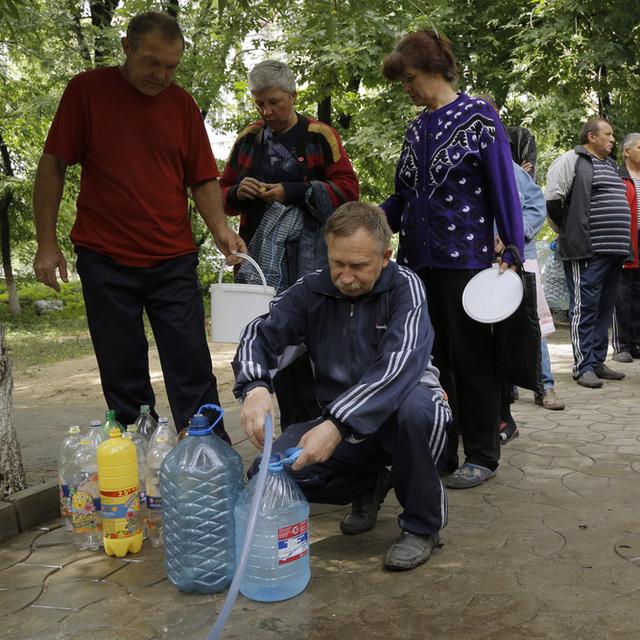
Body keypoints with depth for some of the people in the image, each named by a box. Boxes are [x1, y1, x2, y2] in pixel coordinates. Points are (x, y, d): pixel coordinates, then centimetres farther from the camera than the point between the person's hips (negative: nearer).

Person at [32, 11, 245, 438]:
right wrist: (47, 242, -4)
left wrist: (220, 228, -11)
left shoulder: (183, 104, 6)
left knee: (192, 370, 2)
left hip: (173, 261, 2)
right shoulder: (87, 90, 0)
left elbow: (203, 178, 7)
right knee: (123, 374, 6)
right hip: (105, 259, -1)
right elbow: (53, 165, 1)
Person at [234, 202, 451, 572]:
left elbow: (399, 365, -31)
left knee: (414, 403, -38)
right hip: (338, 423, 4)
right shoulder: (313, 291, -3)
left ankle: (423, 525, -11)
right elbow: (261, 334, -11)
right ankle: (370, 485, 11)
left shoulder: (405, 288, -15)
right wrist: (255, 387, -35)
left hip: (401, 417, -3)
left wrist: (338, 424, -43)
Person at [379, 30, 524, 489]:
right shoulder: (416, 129, 14)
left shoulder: (479, 117, -2)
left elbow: (503, 188, -6)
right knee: (429, 358, 8)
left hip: (464, 258, -6)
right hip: (418, 260, 6)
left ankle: (482, 455, 14)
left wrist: (513, 252, -11)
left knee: (471, 358, 2)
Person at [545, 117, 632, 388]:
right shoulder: (572, 161, -6)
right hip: (586, 251, -9)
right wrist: (568, 232, -5)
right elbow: (552, 200, -14)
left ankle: (598, 362, 19)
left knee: (604, 308, 11)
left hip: (613, 251, 9)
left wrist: (620, 240, 21)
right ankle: (583, 366, -3)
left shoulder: (610, 165, 22)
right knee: (585, 307, -6)